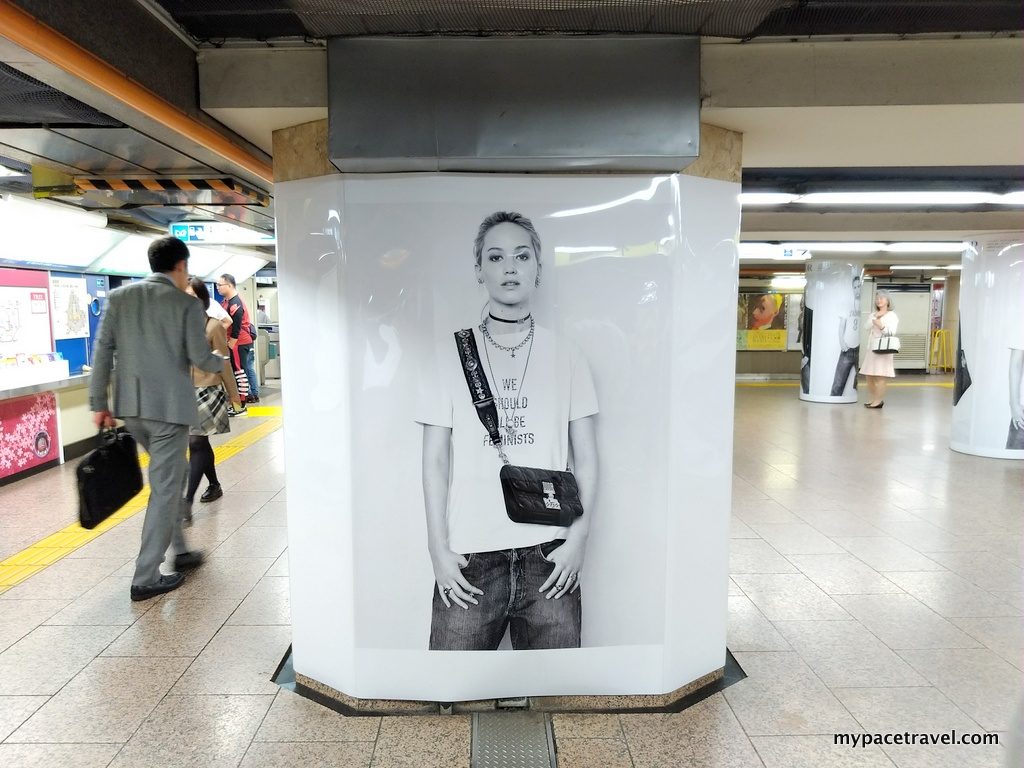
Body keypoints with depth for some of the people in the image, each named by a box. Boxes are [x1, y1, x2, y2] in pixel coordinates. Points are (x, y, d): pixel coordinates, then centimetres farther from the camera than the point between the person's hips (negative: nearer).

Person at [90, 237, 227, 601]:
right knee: (165, 488, 2)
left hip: (130, 407, 6)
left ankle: (179, 551, 32)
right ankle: (146, 578, 6)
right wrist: (221, 360, 13)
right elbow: (200, 358, -9)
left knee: (172, 475, 23)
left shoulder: (119, 297, 7)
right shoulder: (187, 304, -7)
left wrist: (98, 402, 7)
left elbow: (102, 351, 4)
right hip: (169, 406, -6)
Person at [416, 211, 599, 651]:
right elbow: (434, 461, 2)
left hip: (551, 557, 1)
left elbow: (585, 458, 6)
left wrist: (579, 536, -2)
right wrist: (438, 549, -2)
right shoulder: (449, 355, 2)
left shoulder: (566, 356, 5)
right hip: (468, 557, 0)